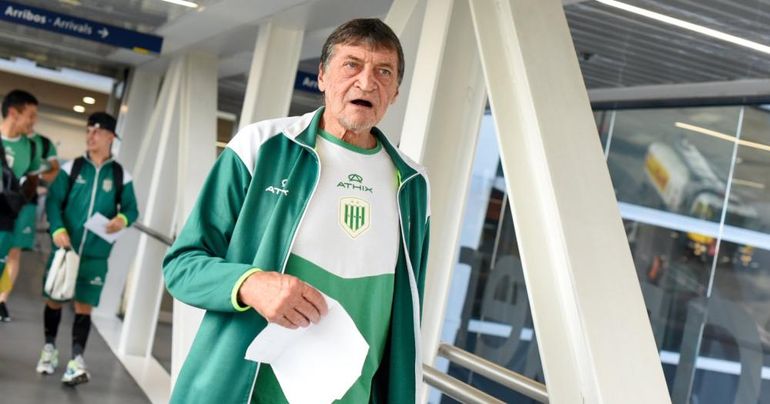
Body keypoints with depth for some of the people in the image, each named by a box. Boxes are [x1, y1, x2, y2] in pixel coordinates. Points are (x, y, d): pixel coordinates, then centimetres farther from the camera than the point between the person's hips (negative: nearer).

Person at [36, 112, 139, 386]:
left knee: (84, 305, -1)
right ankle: (50, 348, 30)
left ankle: (77, 360, -2)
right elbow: (53, 200, -2)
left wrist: (122, 219, -19)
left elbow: (131, 208, 4)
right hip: (65, 247, 1)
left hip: (96, 253, -1)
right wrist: (57, 230, -16)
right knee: (54, 299, 10)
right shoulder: (71, 168, 2)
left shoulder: (120, 176, 2)